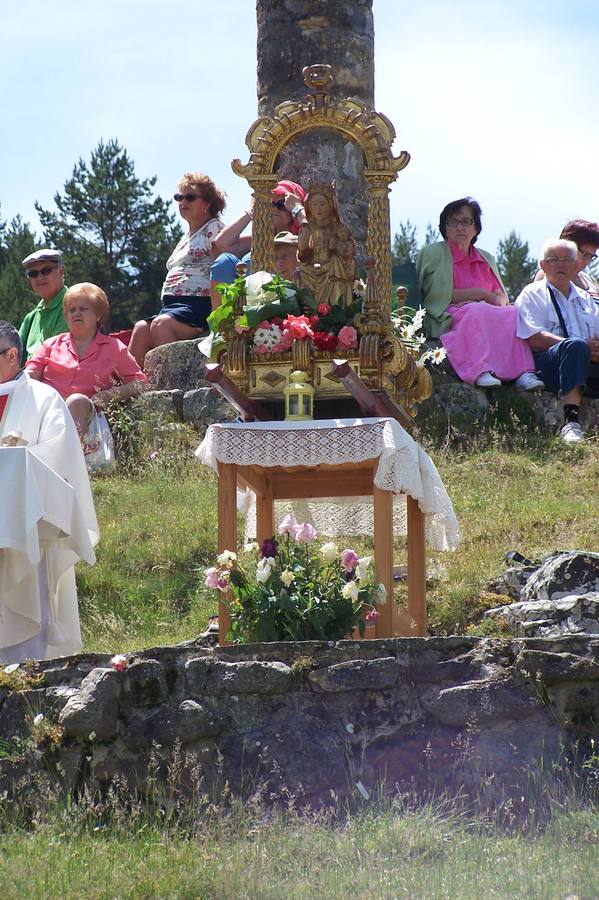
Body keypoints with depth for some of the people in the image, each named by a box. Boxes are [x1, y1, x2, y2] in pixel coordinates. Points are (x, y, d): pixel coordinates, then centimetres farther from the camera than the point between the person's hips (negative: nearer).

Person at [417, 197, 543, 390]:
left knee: (513, 313, -25)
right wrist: (479, 294, -7)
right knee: (476, 311, -36)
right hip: (449, 321, -5)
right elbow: (436, 295, -5)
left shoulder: (486, 259, 24)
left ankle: (523, 372, -41)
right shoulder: (433, 253, 7)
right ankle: (479, 371, -52)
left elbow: (501, 298, 17)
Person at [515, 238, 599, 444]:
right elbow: (533, 339, -4)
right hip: (545, 363, -5)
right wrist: (581, 346, -14)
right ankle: (570, 422, -50)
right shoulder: (532, 295, 12)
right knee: (575, 346, -37)